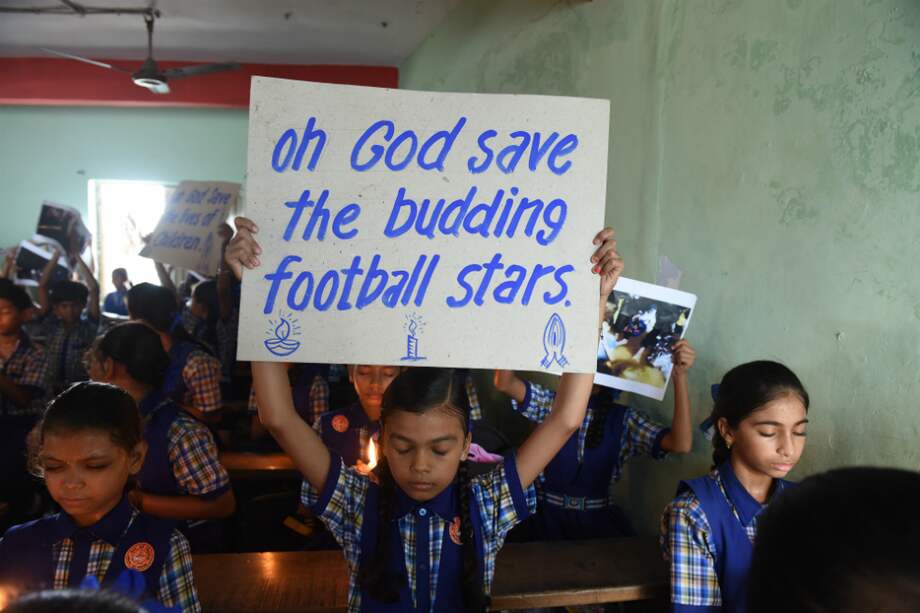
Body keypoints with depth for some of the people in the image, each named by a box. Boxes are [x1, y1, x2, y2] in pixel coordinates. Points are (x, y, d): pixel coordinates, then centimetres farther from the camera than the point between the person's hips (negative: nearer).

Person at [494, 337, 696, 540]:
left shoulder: (625, 419, 3)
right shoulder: (550, 404, 3)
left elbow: (680, 444, -10)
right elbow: (504, 383, -12)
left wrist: (680, 377, -18)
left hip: (599, 520, 1)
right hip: (549, 516, -1)